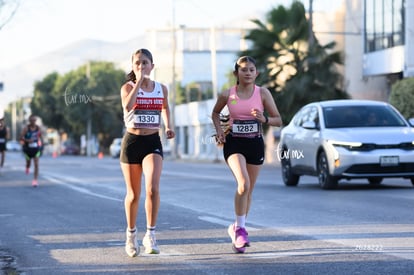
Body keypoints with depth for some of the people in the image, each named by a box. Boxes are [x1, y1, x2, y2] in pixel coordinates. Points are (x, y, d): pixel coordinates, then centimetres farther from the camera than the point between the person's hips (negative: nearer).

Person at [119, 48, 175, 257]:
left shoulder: (162, 89, 5)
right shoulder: (128, 87, -3)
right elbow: (127, 106, -25)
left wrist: (168, 127, 12)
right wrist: (139, 81, -23)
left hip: (153, 142, 1)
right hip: (132, 142, -1)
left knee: (153, 189, -21)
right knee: (133, 194, 8)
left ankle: (150, 235, -14)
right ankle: (131, 235, 27)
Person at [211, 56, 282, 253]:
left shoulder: (262, 93, -3)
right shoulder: (227, 95, -3)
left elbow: (278, 120, 0)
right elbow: (215, 113, 17)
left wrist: (264, 119, -19)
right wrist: (219, 130, 0)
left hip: (255, 143, 2)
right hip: (234, 143, -2)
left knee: (248, 190, 10)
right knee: (243, 183, -24)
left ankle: (237, 229, 29)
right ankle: (240, 228, -12)